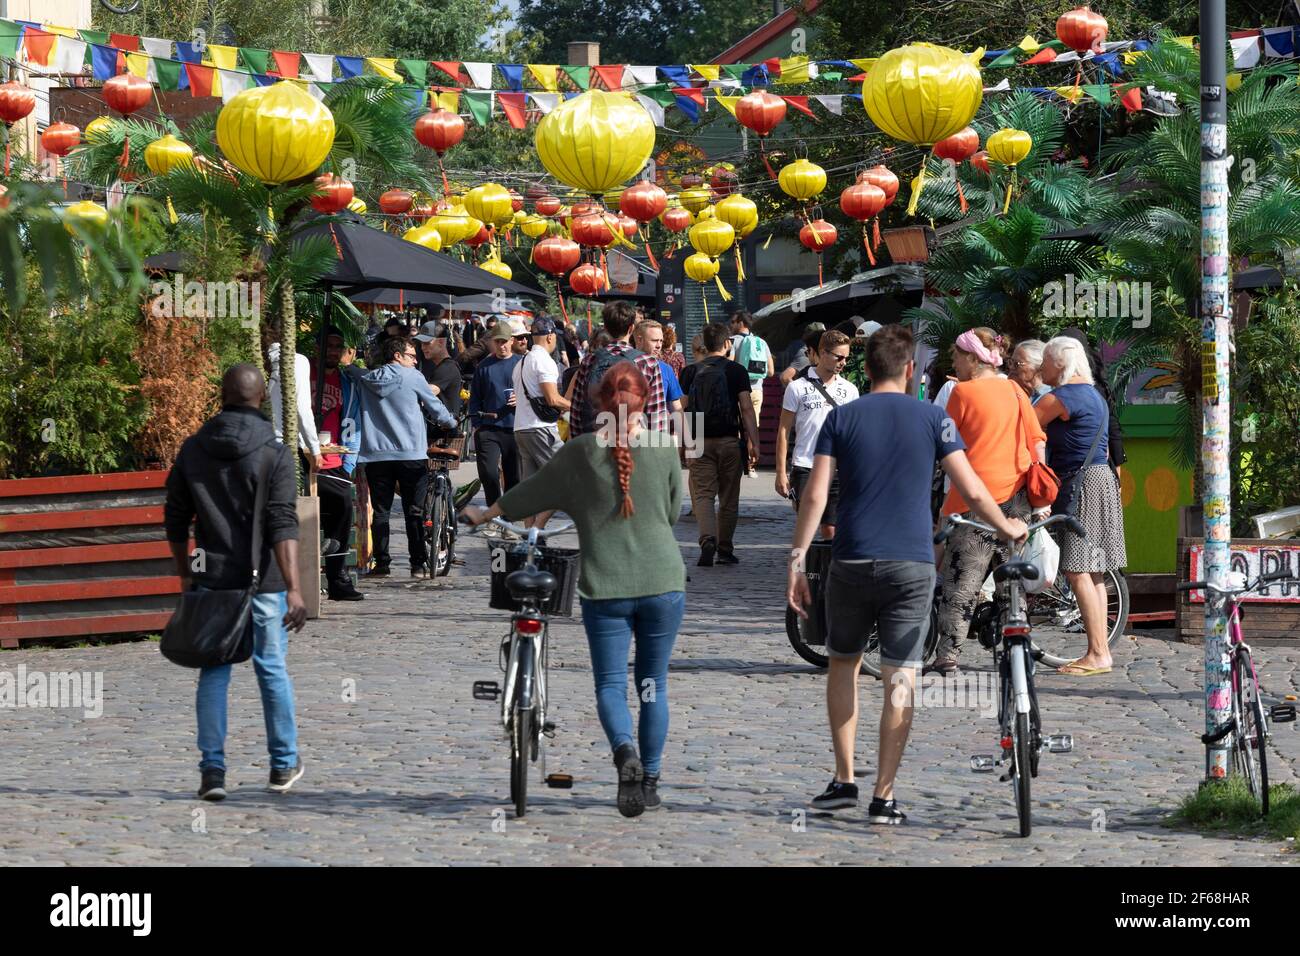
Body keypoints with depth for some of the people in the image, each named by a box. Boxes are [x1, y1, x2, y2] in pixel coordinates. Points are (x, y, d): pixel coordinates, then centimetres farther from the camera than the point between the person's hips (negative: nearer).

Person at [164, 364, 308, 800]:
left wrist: (186, 575, 20)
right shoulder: (273, 453, -8)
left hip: (212, 579, 2)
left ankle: (212, 770, -1)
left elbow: (175, 520, 8)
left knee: (213, 675, 5)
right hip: (263, 582, -2)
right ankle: (284, 765, 20)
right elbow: (283, 526, -16)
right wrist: (294, 590, -20)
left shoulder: (192, 451, 3)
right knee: (272, 670, 10)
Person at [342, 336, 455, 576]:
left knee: (380, 512, 5)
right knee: (414, 511, 3)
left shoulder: (365, 378, 5)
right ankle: (418, 563, 2)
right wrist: (452, 423, 24)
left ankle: (381, 563, 0)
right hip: (411, 454, -2)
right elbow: (436, 407, 7)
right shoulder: (413, 377, -1)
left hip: (376, 455, 3)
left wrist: (346, 364, 36)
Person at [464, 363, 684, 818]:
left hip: (605, 586, -1)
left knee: (610, 683, 3)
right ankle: (650, 780, 14)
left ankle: (626, 751, -24)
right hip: (663, 583, 1)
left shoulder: (579, 453, -4)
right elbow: (674, 511, 10)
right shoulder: (663, 450, -3)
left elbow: (529, 493, 9)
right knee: (653, 682, 12)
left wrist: (485, 515, 26)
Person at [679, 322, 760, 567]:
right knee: (729, 498, 10)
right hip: (729, 441, 0)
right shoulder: (736, 371, -2)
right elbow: (746, 409, -7)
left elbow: (683, 411, 1)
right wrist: (754, 443, -6)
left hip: (700, 442, 0)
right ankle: (725, 549, 15)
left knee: (703, 494, 0)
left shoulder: (691, 373, 3)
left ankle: (708, 539, -23)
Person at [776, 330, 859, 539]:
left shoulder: (849, 390, 11)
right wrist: (781, 473, -3)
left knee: (831, 531, 1)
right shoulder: (798, 387, 1)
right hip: (805, 468, -2)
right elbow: (784, 431, 3)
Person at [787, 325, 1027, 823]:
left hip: (852, 562, 1)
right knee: (900, 679, 1)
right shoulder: (931, 418, 2)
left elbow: (815, 495, -4)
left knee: (843, 663, 19)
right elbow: (972, 491, -1)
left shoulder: (842, 417, 3)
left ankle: (844, 780, 16)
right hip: (912, 566, -1)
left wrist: (797, 561, -2)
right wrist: (1007, 526, 17)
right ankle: (884, 796, -2)